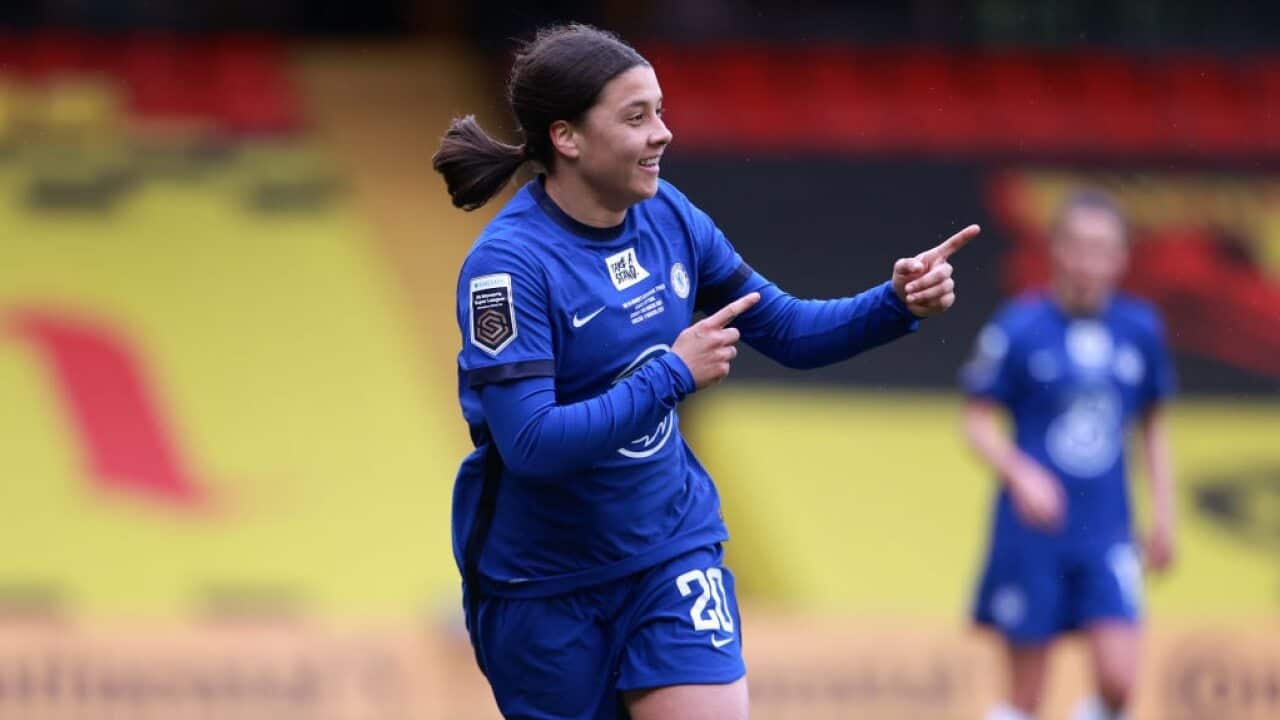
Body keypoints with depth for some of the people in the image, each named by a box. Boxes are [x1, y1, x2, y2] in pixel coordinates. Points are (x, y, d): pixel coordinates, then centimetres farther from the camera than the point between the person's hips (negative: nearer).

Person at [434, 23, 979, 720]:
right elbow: (530, 444, -28)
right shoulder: (507, 263, -21)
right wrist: (673, 374, -25)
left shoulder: (666, 216, -2)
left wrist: (895, 305, -9)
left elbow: (786, 330, 8)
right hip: (544, 579, -4)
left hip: (673, 548, 5)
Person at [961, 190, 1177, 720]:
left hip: (1107, 535, 3)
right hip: (1032, 534, -3)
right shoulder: (1019, 328, -8)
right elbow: (978, 421, -2)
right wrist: (1020, 474, -19)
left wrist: (1164, 516, 14)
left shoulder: (1140, 329, 4)